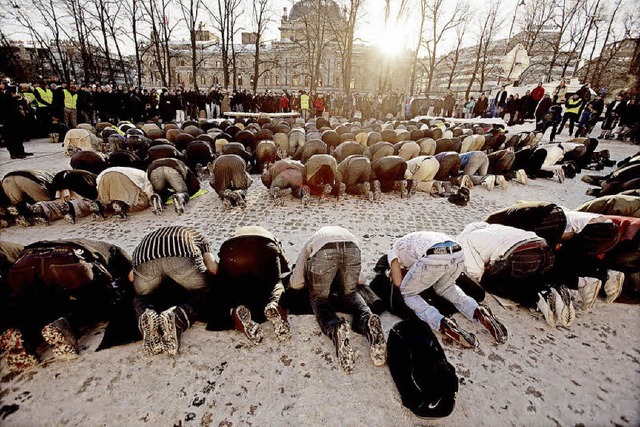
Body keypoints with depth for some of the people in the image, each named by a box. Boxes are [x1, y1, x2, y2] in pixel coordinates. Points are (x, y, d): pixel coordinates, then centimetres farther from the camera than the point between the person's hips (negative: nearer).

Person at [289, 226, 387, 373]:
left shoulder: (309, 243, 39)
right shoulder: (344, 232, 45)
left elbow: (296, 284, 29)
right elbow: (360, 280, 42)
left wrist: (310, 280, 48)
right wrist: (340, 280, 54)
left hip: (322, 251, -3)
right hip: (352, 247, 3)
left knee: (319, 297, 19)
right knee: (349, 293, 26)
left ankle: (335, 328, -12)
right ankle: (367, 319, -4)